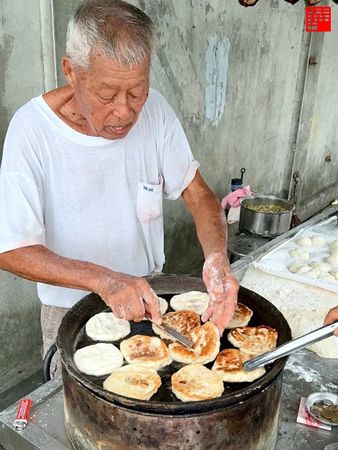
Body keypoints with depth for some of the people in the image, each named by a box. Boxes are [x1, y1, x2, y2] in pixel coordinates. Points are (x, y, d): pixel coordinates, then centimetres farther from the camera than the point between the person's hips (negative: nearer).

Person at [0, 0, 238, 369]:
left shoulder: (154, 111, -15)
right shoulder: (32, 128, -25)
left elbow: (197, 195, -10)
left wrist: (217, 256, -29)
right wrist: (104, 279, -38)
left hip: (147, 296, 3)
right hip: (71, 308, -3)